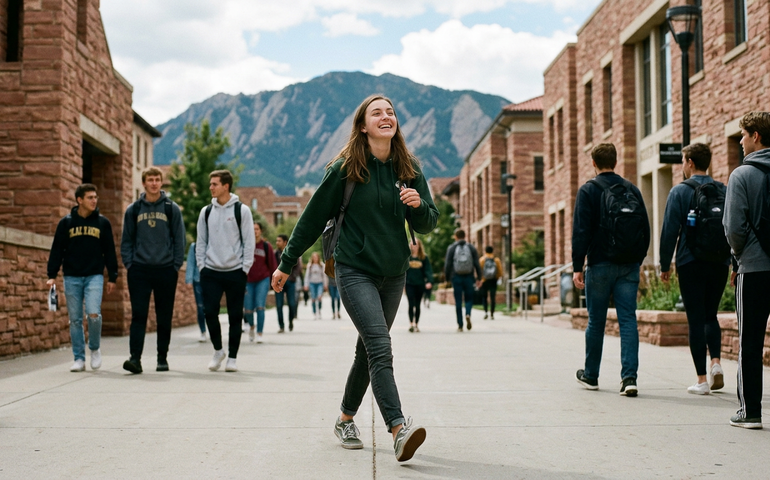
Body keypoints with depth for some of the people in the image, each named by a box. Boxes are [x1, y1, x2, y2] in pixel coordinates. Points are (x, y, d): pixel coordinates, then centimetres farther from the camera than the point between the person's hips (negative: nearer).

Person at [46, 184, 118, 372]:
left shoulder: (102, 223, 6)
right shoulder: (66, 222, 5)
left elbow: (110, 251, 9)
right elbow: (57, 250, 7)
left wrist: (112, 277, 7)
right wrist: (52, 275, 0)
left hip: (94, 276, -1)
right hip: (72, 277, 1)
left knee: (93, 314, -16)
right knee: (75, 319, 3)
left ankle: (95, 349, 9)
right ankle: (79, 359, 12)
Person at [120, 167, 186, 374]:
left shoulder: (172, 208, 4)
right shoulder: (133, 210, 8)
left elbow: (179, 239, 4)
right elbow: (126, 240, 10)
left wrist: (176, 265, -3)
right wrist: (128, 263, -1)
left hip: (165, 270, 0)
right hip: (139, 270, 0)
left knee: (164, 317, 6)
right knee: (138, 315, -7)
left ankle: (162, 358, 16)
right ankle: (135, 358, -11)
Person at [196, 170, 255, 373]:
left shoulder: (241, 210, -1)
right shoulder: (206, 212, 8)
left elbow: (249, 241, -1)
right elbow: (201, 241, 12)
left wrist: (245, 268, -7)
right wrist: (202, 265, 3)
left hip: (235, 272, -2)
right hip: (211, 272, 2)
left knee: (235, 316, 2)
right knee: (210, 312, -5)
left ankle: (232, 358, 12)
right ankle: (218, 350, 15)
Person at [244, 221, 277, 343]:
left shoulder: (266, 246, -1)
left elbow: (272, 264, 5)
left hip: (263, 280, -1)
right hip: (248, 280, 1)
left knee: (260, 307, -10)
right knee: (248, 309, 1)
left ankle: (259, 333, 0)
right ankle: (251, 326, 32)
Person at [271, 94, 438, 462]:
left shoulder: (409, 170, 5)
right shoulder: (346, 169, -6)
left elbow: (428, 225, 7)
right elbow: (314, 216, -1)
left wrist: (419, 205, -16)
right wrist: (287, 264, 3)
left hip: (393, 273, 5)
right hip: (355, 270, -5)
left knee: (368, 350, 14)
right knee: (380, 348, -19)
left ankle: (346, 419, 31)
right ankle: (398, 430, -27)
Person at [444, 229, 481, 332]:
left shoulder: (451, 248, 1)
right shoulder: (472, 248, 6)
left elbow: (447, 264, -2)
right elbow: (477, 264, 2)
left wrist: (447, 278, 5)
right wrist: (479, 278, 6)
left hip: (456, 277, -1)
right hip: (468, 277, 1)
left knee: (458, 301, 3)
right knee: (469, 299, 11)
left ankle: (460, 325, 2)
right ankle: (468, 314, -19)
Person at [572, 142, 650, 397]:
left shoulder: (589, 190, -4)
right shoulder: (632, 189, 10)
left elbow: (581, 231, -9)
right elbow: (645, 229, 11)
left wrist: (577, 266, -7)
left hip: (600, 265, -3)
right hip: (629, 266, 3)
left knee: (596, 322, 8)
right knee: (628, 320, 1)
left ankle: (590, 375, 21)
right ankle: (629, 376, -10)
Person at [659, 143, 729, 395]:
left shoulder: (680, 192, -6)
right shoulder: (724, 191, 6)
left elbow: (669, 231, -8)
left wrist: (665, 265, -1)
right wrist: (731, 260, 13)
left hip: (691, 264, -4)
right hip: (719, 264, 4)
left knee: (696, 320, 1)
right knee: (710, 316, 19)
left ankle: (702, 379, 2)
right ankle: (716, 362, 0)